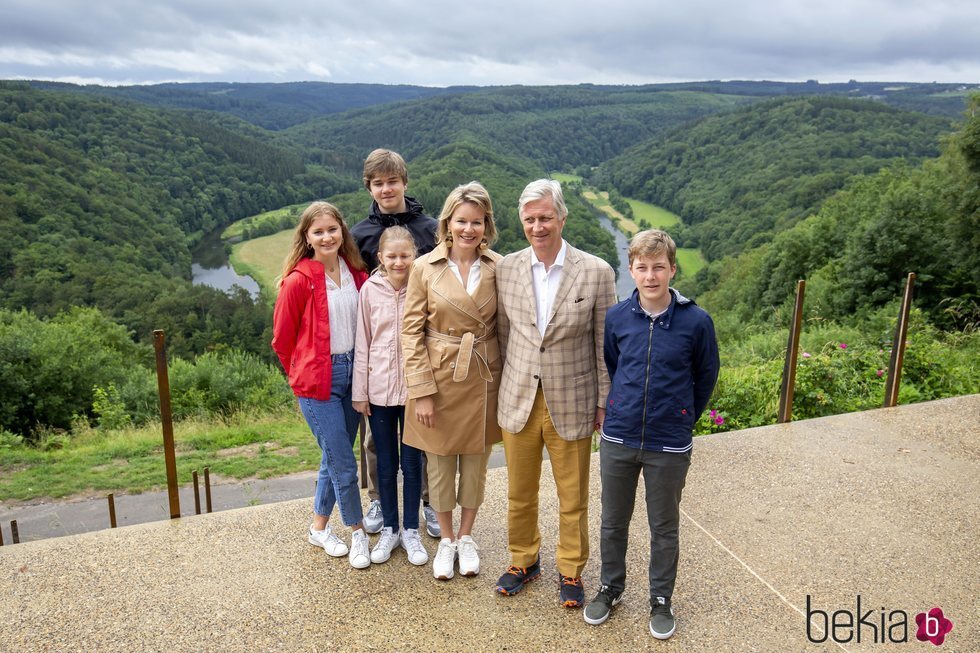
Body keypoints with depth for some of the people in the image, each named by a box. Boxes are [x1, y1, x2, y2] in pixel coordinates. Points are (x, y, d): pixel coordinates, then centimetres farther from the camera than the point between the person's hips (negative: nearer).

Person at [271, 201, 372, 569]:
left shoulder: (356, 273, 2)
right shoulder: (298, 281, -13)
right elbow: (282, 338, -4)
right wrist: (303, 374, 7)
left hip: (351, 373, 6)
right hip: (317, 380, -5)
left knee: (334, 458, 16)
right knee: (344, 464, 0)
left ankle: (319, 528, 35)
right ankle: (357, 532, 21)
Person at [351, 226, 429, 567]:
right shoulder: (370, 290, -3)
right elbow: (362, 344, 1)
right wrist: (360, 392, 2)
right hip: (379, 389, 1)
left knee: (412, 462, 10)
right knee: (386, 463, 13)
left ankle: (411, 530, 26)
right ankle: (390, 529, 30)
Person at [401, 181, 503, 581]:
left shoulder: (498, 267, -4)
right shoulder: (425, 267, -7)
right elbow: (412, 331, -6)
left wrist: (507, 382, 0)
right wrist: (421, 391, -10)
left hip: (483, 378, 1)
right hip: (439, 376, -1)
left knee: (476, 462, 15)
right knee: (440, 462, 12)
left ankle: (466, 537, 37)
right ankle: (446, 540, 34)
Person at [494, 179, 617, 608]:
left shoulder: (596, 272, -10)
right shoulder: (506, 269, -2)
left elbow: (605, 344, -4)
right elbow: (503, 334, 6)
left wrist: (604, 403, -2)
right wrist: (507, 387, 8)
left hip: (572, 404, -2)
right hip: (518, 401, 2)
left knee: (573, 498, 14)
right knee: (520, 493, 18)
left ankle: (571, 572, 36)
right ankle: (523, 561, 41)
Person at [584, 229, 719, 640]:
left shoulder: (696, 321, -12)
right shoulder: (616, 318, -6)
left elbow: (705, 377, 3)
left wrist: (683, 419, 10)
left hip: (669, 446, -2)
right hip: (618, 439, 2)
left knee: (664, 527, 14)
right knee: (613, 522, 17)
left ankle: (661, 600, 34)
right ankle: (610, 588, 38)